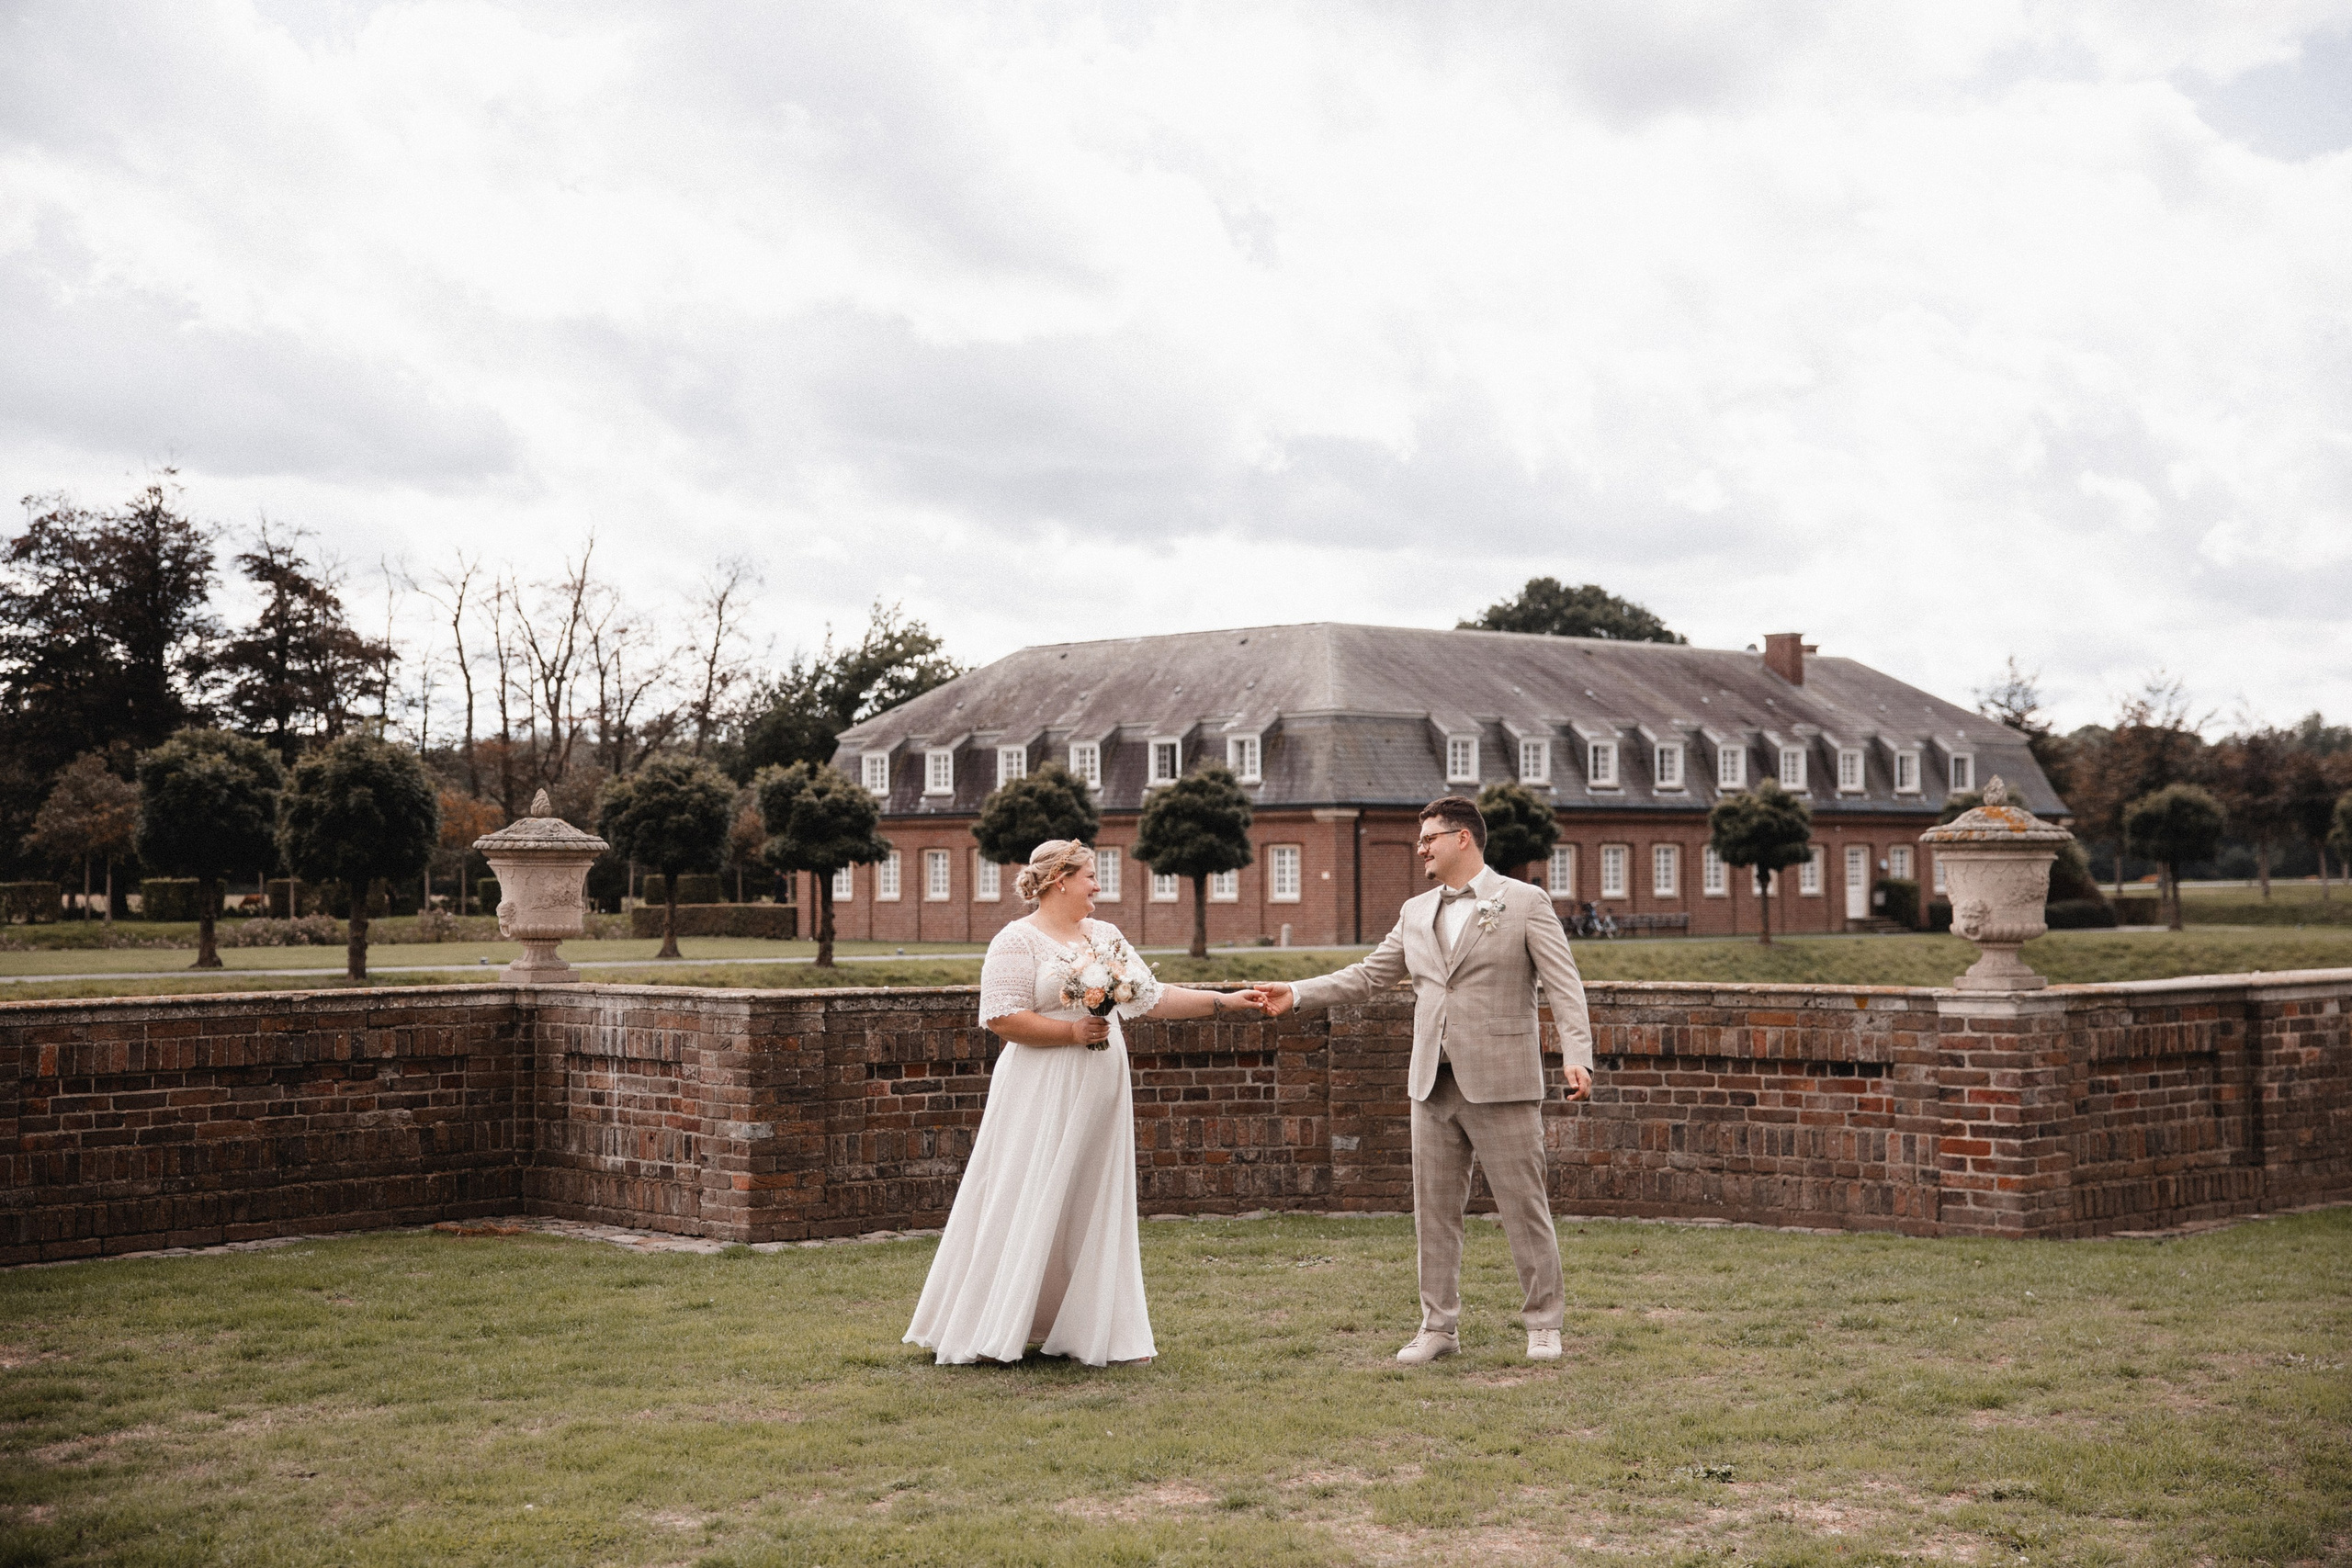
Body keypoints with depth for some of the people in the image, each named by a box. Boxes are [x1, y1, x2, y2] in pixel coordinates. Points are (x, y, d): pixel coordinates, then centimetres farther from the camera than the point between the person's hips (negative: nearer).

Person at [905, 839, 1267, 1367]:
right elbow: (1004, 1018, -16)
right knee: (1026, 1211, -5)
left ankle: (1096, 1331, 15)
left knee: (1094, 1212, 9)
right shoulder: (1018, 942, -7)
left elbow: (1154, 998, 13)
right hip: (1041, 1098, -7)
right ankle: (986, 1330, 4)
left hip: (1099, 1096, 7)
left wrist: (1225, 1002, 8)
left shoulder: (1106, 937, 14)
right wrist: (1073, 1031, -17)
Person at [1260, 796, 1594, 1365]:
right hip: (1434, 1084, 6)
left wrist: (1577, 1055, -21)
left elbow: (1564, 986, -8)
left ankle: (1543, 1323, 14)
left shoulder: (1526, 902, -2)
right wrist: (1298, 994, 7)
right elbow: (1367, 975, 17)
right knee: (1434, 1211, 9)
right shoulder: (1415, 913, 15)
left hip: (1501, 1083, -5)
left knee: (1524, 1207, 1)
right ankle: (1439, 1326, 18)